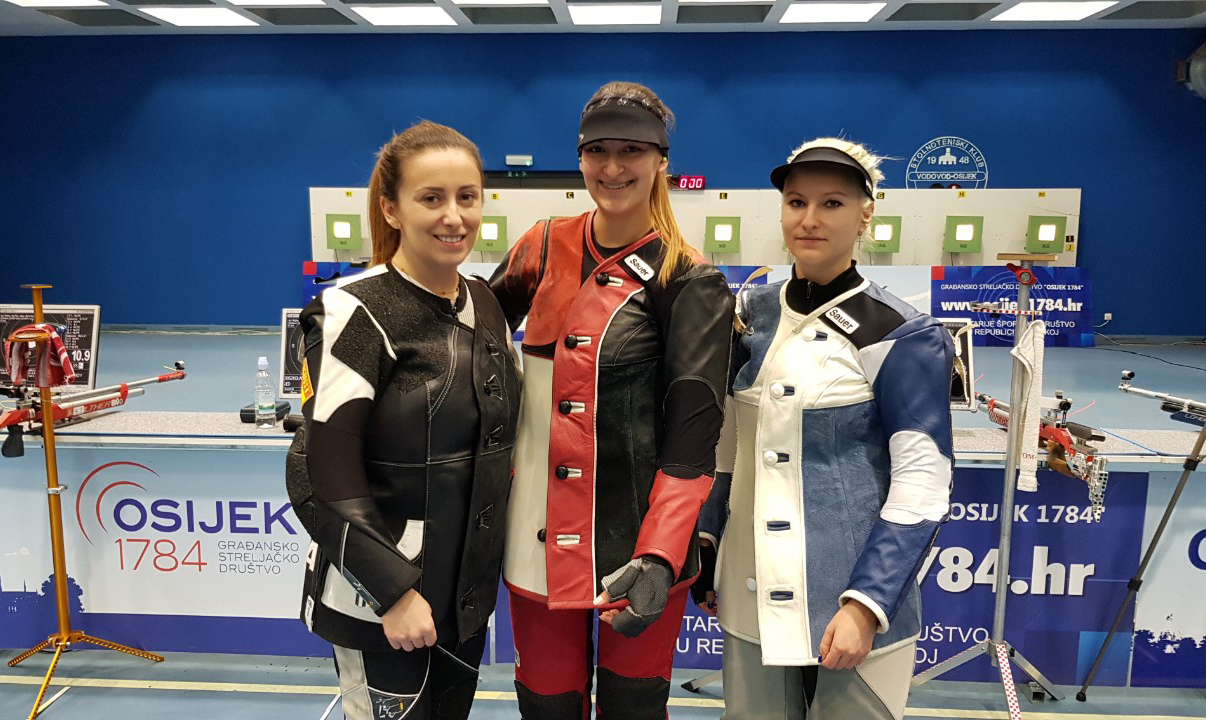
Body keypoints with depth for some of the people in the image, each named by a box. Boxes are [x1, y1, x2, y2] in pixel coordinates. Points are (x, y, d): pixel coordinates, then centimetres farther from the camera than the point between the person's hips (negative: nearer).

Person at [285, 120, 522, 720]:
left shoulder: (484, 304, 4)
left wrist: (486, 566, 11)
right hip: (379, 597, -6)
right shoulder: (355, 313, -16)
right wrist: (393, 591, -18)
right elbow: (325, 473, -18)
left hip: (469, 591, 6)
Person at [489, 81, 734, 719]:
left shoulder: (691, 282, -9)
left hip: (640, 539, -3)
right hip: (539, 538, 3)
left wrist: (658, 561, -22)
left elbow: (691, 440, -13)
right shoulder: (544, 248, 3)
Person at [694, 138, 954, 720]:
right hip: (753, 592, 4)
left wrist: (865, 605, -17)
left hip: (851, 598, -4)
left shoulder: (904, 336, -10)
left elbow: (921, 484, -12)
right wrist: (706, 538, 8)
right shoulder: (753, 314, 4)